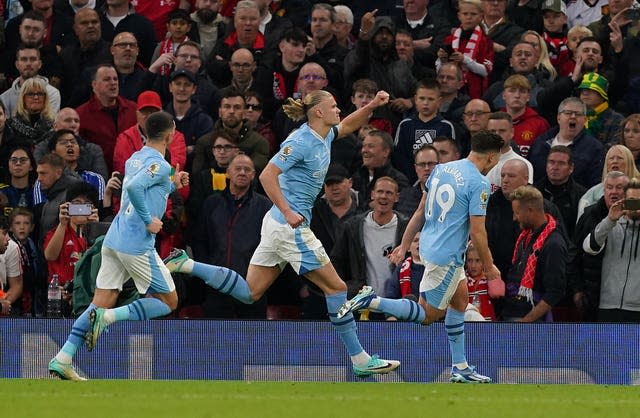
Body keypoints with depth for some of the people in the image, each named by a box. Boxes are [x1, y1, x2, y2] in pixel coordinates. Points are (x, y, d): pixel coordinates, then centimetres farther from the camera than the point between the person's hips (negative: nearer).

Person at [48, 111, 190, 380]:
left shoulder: (135, 159, 16)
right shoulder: (159, 165, -11)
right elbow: (134, 187, -27)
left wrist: (172, 185, 30)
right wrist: (149, 220, -19)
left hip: (113, 239, 8)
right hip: (138, 245, -8)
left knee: (101, 303, 7)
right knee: (168, 302, 5)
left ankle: (63, 359, -3)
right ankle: (109, 317, -13)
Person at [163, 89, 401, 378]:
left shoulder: (323, 137, 11)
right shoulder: (301, 142, -16)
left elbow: (347, 126, 33)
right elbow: (267, 176, -21)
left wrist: (372, 106, 18)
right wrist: (288, 212, -27)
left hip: (278, 225, 10)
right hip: (290, 226, -10)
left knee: (249, 293, 10)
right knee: (336, 287, -4)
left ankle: (186, 265, 9)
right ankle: (359, 359, 1)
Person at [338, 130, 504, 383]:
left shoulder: (441, 169, 6)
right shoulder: (479, 184, -17)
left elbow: (421, 212, 13)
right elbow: (477, 231, -17)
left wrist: (405, 245, 19)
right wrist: (489, 267, -4)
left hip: (429, 246, 9)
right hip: (447, 256, -9)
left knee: (460, 298, 20)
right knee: (428, 315, 1)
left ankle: (460, 367, 22)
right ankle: (371, 302, -12)